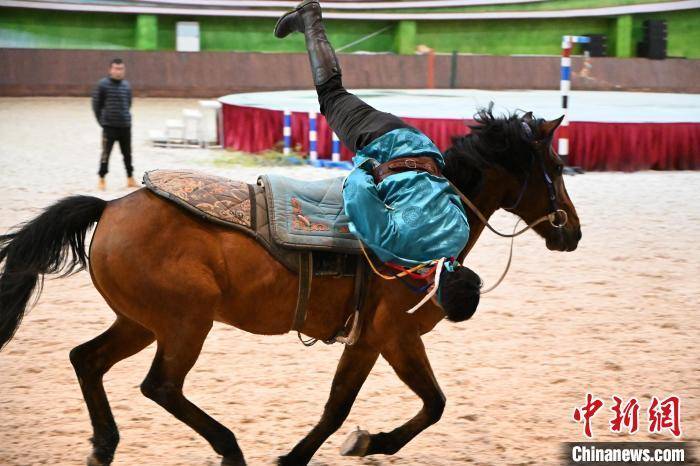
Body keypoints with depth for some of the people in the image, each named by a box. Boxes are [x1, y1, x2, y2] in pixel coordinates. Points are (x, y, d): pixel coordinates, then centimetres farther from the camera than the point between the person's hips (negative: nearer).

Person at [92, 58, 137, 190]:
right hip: (109, 126, -5)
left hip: (125, 126, 5)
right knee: (106, 153, -5)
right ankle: (101, 179, 5)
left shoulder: (127, 85, 8)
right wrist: (101, 120, -3)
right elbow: (96, 104, -2)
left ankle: (130, 178, 21)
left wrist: (125, 117, 10)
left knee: (127, 153, 11)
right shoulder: (103, 85, -6)